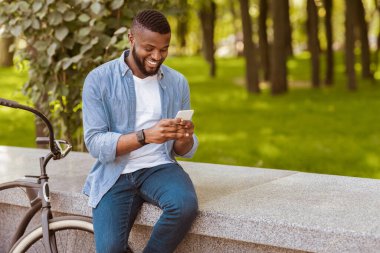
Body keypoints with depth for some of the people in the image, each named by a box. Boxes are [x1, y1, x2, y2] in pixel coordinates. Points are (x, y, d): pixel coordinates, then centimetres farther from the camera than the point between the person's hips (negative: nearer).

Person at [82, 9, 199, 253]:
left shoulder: (178, 82, 5)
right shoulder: (99, 79, -5)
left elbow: (186, 151, 9)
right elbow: (95, 143, -12)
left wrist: (184, 139, -16)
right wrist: (145, 136, -26)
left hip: (158, 167, 2)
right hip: (115, 174, -2)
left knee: (186, 205, -31)